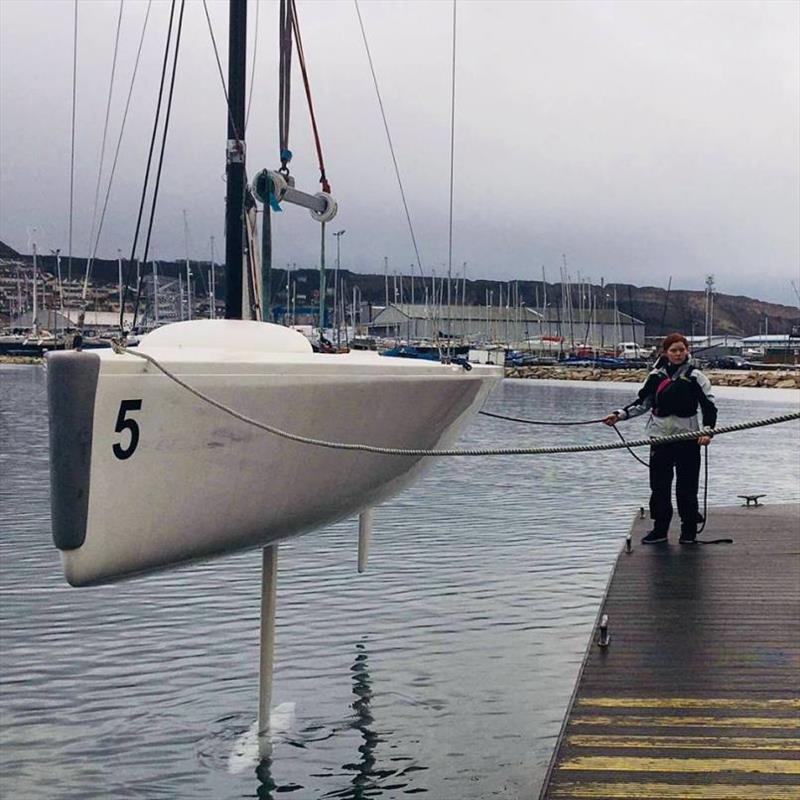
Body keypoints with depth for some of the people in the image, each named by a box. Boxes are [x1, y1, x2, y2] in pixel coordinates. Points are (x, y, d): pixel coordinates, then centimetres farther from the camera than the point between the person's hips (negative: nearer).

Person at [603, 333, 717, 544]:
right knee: (659, 484, 5)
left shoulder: (695, 376, -3)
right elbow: (642, 402, 13)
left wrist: (707, 430, -17)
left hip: (687, 437, -3)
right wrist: (619, 415, 3)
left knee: (686, 485, 0)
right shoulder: (656, 376, 5)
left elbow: (709, 405, -4)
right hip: (660, 436, 3)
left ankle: (689, 530, 12)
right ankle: (660, 529, 14)